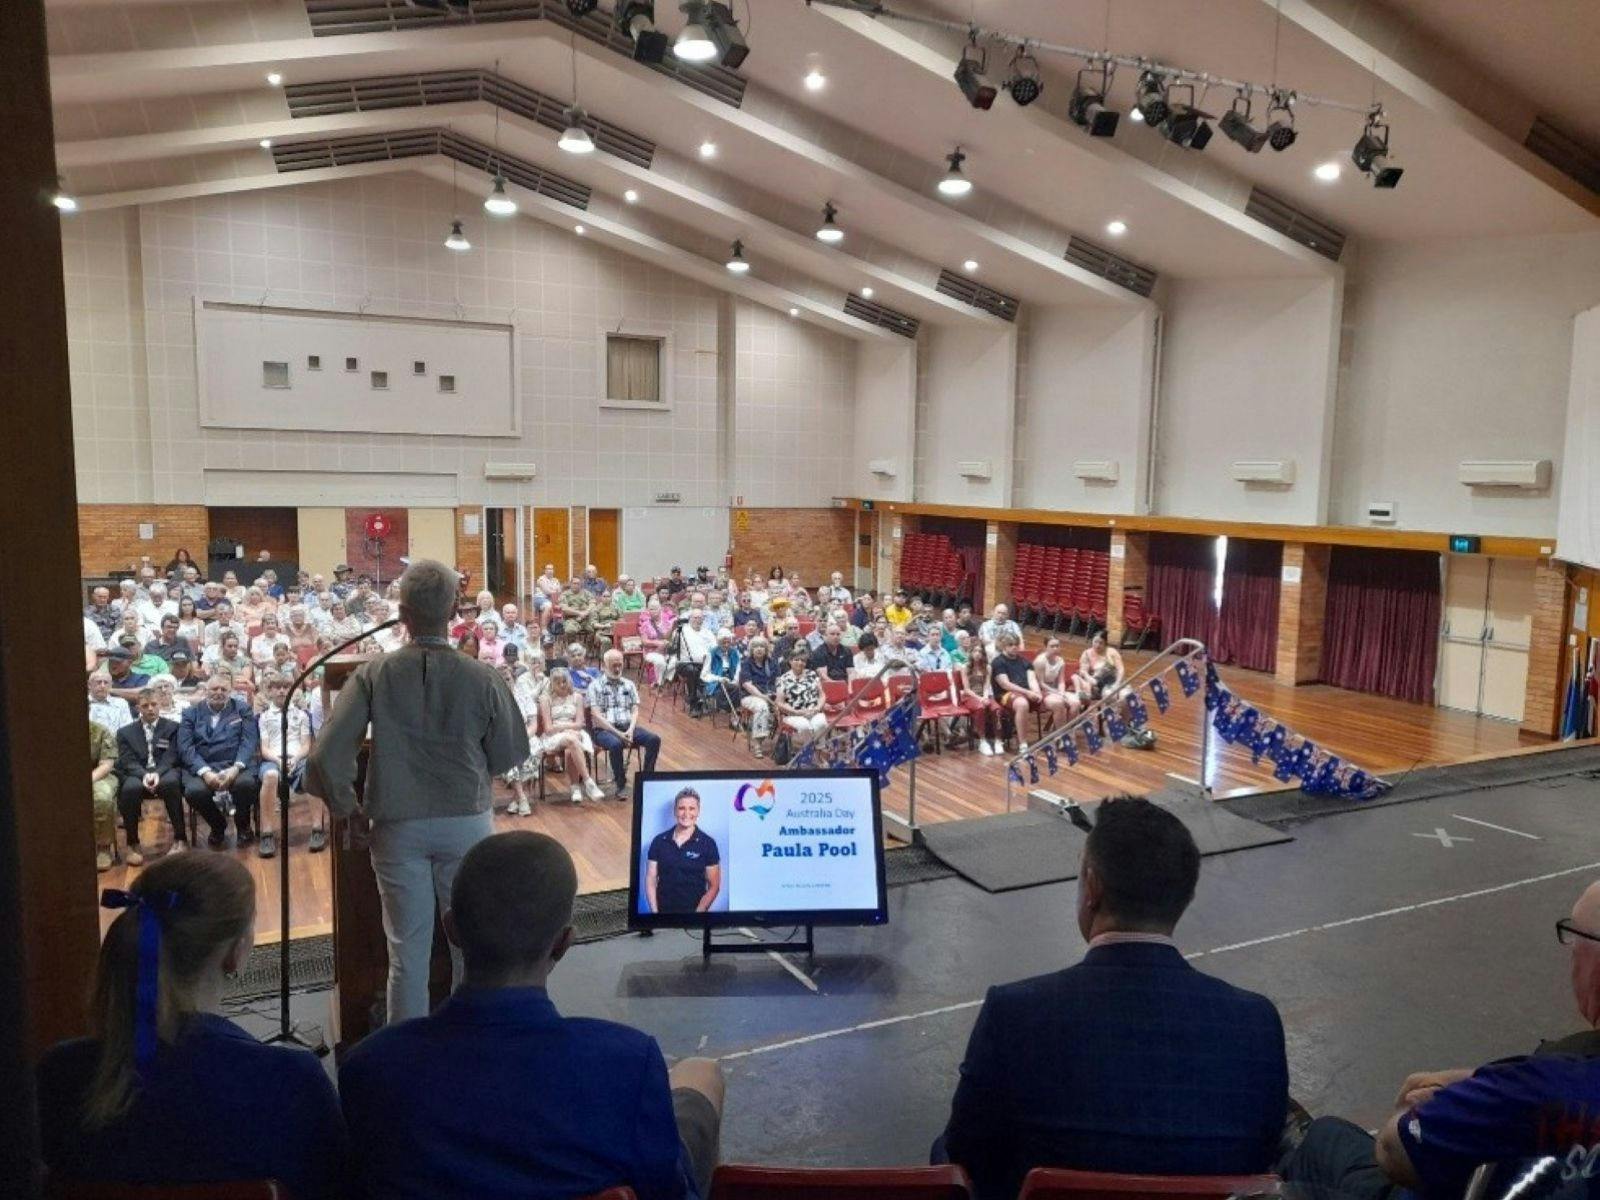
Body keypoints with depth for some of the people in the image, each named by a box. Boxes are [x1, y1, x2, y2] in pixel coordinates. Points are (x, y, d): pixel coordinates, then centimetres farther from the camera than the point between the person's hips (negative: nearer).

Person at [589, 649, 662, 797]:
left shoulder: (629, 684, 16)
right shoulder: (595, 686, 3)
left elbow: (635, 710, 10)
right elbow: (596, 715, -6)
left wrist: (631, 730, -10)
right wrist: (617, 733, -16)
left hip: (627, 727, 4)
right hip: (604, 729, -4)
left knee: (654, 739, -21)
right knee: (616, 744, -37)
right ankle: (621, 785, -21)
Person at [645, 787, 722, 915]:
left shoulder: (708, 843, -6)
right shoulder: (659, 841, -1)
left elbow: (714, 886, -5)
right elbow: (650, 880, 1)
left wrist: (699, 912, -15)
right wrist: (654, 911, -9)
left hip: (694, 910, -1)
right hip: (663, 910, 2)